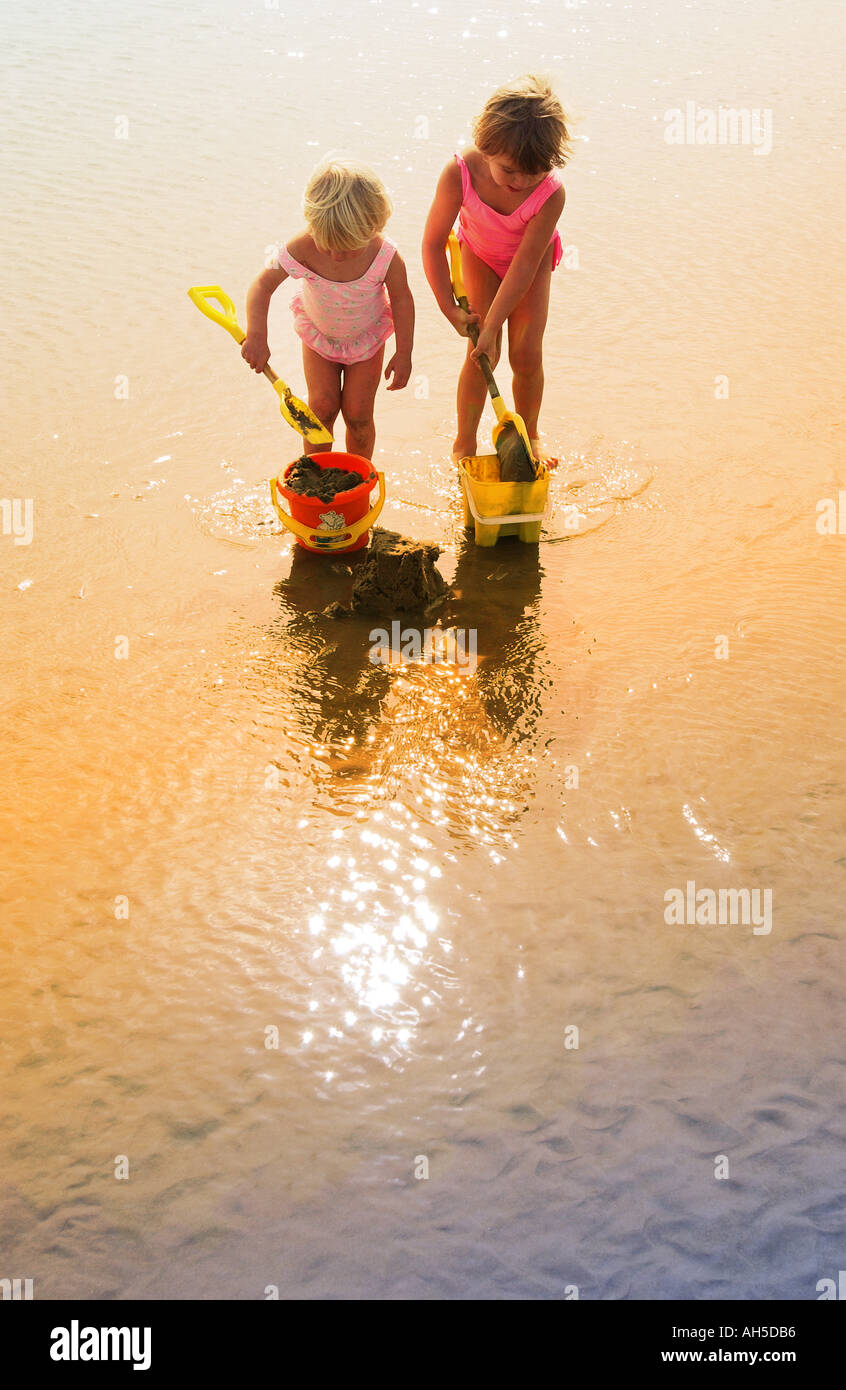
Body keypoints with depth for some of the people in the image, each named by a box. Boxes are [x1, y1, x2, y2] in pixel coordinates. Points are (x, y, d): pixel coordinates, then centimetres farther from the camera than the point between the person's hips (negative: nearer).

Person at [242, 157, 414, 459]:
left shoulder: (385, 257, -34)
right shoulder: (302, 249, -34)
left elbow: (401, 299, -16)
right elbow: (263, 284, -25)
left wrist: (403, 355, -11)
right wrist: (256, 336, -37)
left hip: (366, 338, -1)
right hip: (318, 333, 1)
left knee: (357, 414, 1)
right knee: (322, 406, -1)